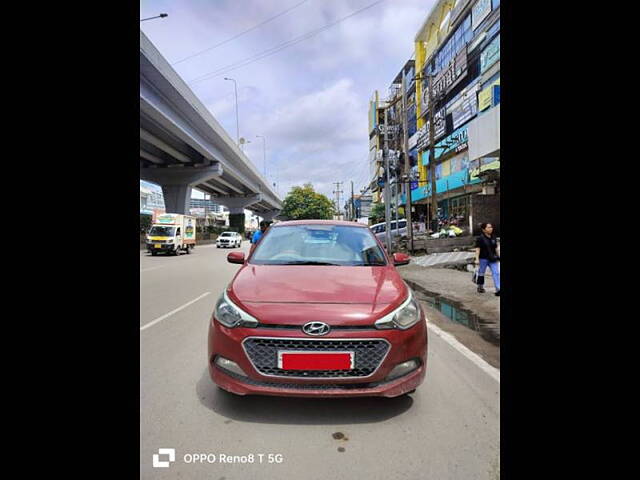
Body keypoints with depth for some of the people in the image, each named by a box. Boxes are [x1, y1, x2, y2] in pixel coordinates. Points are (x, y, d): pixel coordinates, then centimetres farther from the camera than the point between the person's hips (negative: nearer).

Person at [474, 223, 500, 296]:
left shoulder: (493, 238, 7)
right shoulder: (480, 238, -10)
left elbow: (496, 248, 15)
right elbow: (477, 249, -13)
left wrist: (497, 256, 14)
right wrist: (477, 259, -18)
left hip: (492, 259, 5)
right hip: (483, 259, -5)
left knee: (496, 273, -6)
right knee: (481, 273, 10)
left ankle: (498, 290, -8)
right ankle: (480, 287, 28)